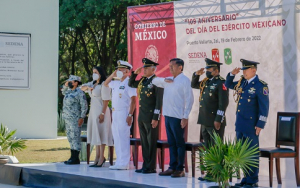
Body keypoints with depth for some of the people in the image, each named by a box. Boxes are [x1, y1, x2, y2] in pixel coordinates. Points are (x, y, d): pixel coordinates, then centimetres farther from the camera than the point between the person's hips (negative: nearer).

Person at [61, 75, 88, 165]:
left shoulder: (79, 93, -11)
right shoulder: (69, 91, 15)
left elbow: (84, 106, -14)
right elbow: (63, 92, 37)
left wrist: (82, 118, -18)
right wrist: (65, 85, 17)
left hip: (75, 120, -9)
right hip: (68, 119, 10)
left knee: (75, 138, -8)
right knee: (70, 138, 10)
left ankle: (75, 158, -7)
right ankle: (73, 157, 15)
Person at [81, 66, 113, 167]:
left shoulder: (104, 84, -12)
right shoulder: (93, 83, 15)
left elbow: (106, 100, -17)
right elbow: (82, 88, 20)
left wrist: (102, 113, -22)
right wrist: (87, 87, -4)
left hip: (100, 111, -9)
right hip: (93, 111, 9)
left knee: (100, 133, -8)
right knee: (95, 134, 11)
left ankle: (101, 158, -5)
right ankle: (97, 157, 18)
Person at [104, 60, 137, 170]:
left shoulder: (129, 83, -10)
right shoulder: (116, 83, 14)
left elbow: (133, 100, -15)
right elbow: (105, 84, 33)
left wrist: (130, 115, -20)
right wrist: (112, 75, 16)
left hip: (123, 114, -9)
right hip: (115, 113, 9)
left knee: (123, 138, -8)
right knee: (117, 138, 11)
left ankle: (124, 164, -5)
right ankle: (119, 162, 18)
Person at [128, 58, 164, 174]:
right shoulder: (142, 81, 13)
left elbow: (159, 101, -14)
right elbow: (131, 84, 27)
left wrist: (155, 118, -17)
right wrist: (135, 73, 10)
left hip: (151, 117, -8)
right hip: (141, 117, 8)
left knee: (151, 142, -2)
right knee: (144, 142, 10)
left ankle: (151, 167, 3)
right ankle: (145, 165, 16)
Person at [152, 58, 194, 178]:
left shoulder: (184, 80, -7)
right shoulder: (168, 81, 16)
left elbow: (189, 99, -11)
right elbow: (154, 81, 28)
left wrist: (185, 117, -17)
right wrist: (164, 80, 7)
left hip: (178, 117, -7)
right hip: (168, 115, 7)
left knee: (179, 143, -2)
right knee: (171, 143, 10)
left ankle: (180, 169, 2)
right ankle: (172, 167, 15)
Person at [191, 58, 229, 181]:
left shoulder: (221, 83, -11)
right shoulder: (206, 82, 14)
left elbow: (223, 103, -16)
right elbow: (193, 85, 32)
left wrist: (218, 120, -19)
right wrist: (196, 74, 13)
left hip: (215, 122, -9)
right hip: (204, 121, 9)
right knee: (208, 148, 13)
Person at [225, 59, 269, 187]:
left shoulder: (260, 86, -11)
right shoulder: (242, 82, 10)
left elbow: (264, 107, -13)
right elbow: (228, 85, 27)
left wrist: (260, 124, -16)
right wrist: (232, 74, 8)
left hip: (251, 126, -7)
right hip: (240, 124, 8)